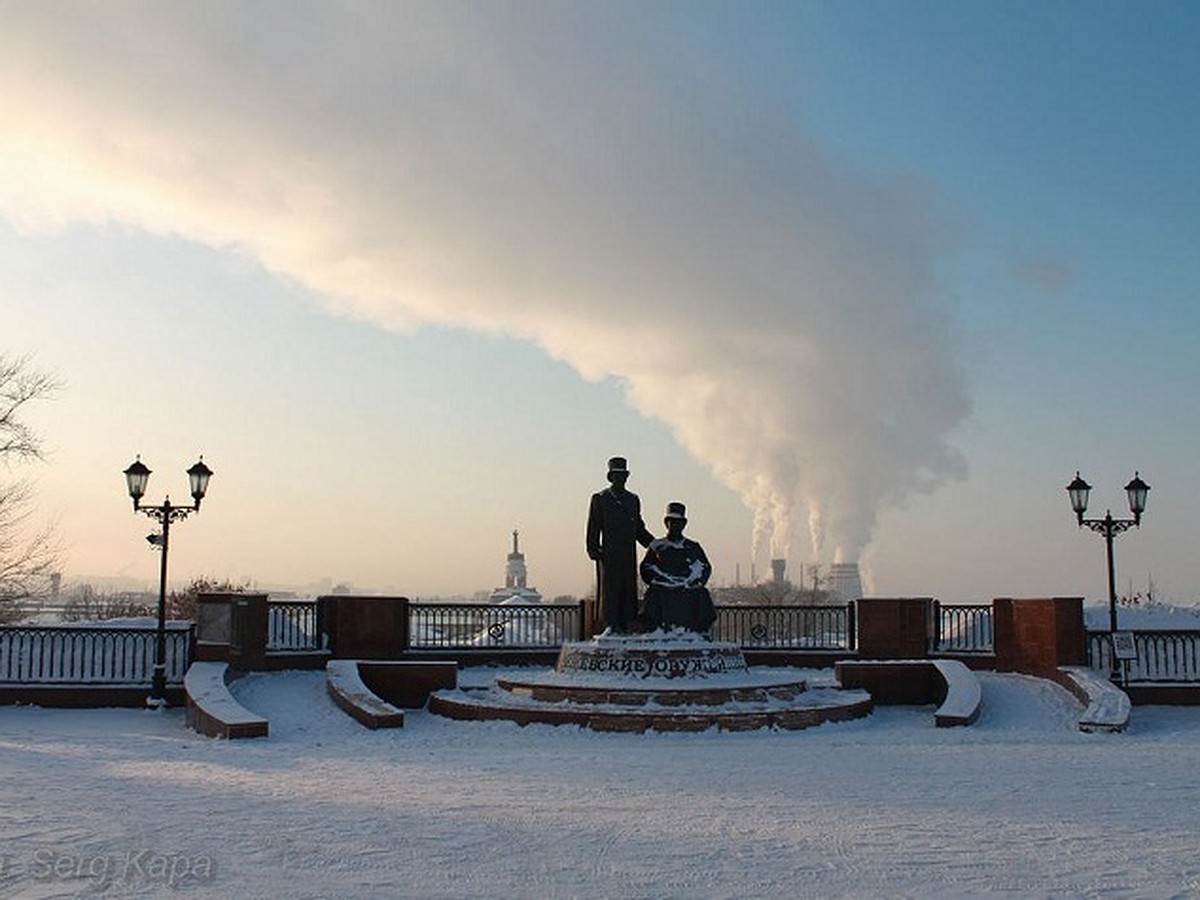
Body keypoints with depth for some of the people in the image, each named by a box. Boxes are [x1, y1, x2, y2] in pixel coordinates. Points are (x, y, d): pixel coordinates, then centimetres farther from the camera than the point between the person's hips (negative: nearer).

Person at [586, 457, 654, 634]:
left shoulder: (633, 499, 19)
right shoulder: (600, 499, 5)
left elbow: (639, 529, 22)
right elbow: (593, 528, 0)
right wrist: (593, 550, -10)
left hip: (629, 554, 4)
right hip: (609, 554, -4)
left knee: (628, 589, 1)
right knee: (609, 588, -7)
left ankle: (626, 625, 4)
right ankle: (610, 625, -5)